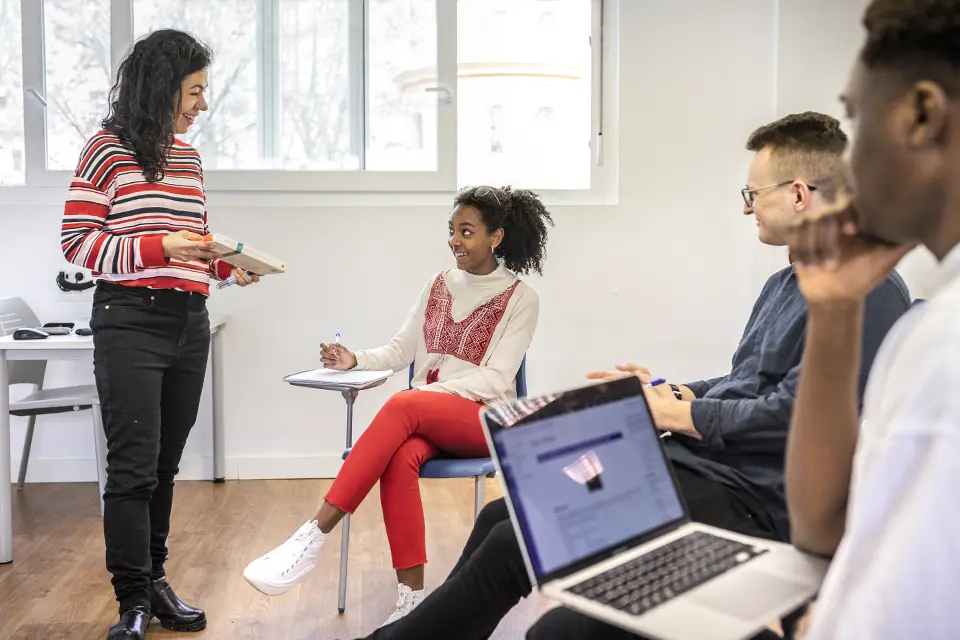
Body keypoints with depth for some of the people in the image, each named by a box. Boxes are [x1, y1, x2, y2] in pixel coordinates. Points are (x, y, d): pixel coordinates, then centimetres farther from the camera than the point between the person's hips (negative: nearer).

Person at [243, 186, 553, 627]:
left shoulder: (520, 298, -2)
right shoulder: (438, 286, 13)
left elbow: (496, 379, -10)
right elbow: (401, 350, 14)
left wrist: (433, 389, -21)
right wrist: (355, 360, -6)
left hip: (486, 419, -4)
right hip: (427, 416, 4)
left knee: (401, 405, -35)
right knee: (400, 458, -33)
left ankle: (313, 537, -37)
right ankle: (412, 597, -28)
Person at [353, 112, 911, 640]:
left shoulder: (868, 293, -13)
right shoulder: (786, 284, 19)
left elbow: (793, 415, -21)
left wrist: (676, 412, -10)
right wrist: (667, 391, 9)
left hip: (745, 498, -10)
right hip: (688, 462, 10)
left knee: (516, 542, -17)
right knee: (501, 516, 1)